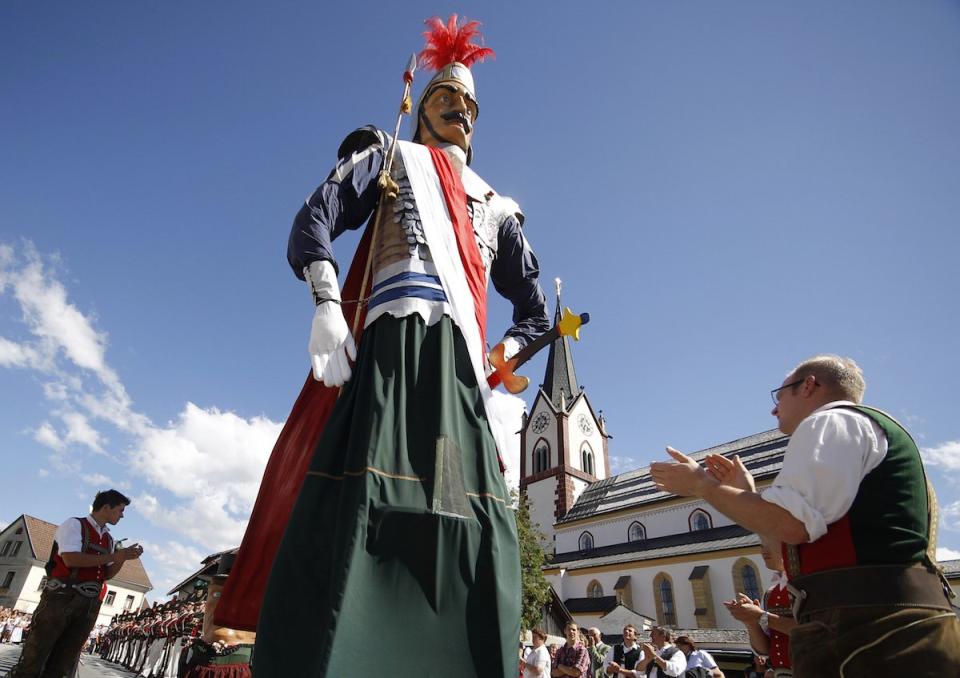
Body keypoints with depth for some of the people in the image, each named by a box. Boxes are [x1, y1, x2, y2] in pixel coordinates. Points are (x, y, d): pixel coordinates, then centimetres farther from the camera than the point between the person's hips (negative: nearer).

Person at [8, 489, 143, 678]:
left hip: (88, 606, 6)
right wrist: (114, 556, -16)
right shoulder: (74, 525, -2)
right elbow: (71, 559, -18)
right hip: (61, 599, -6)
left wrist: (123, 557, 1)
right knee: (34, 658, -3)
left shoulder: (108, 539, 18)